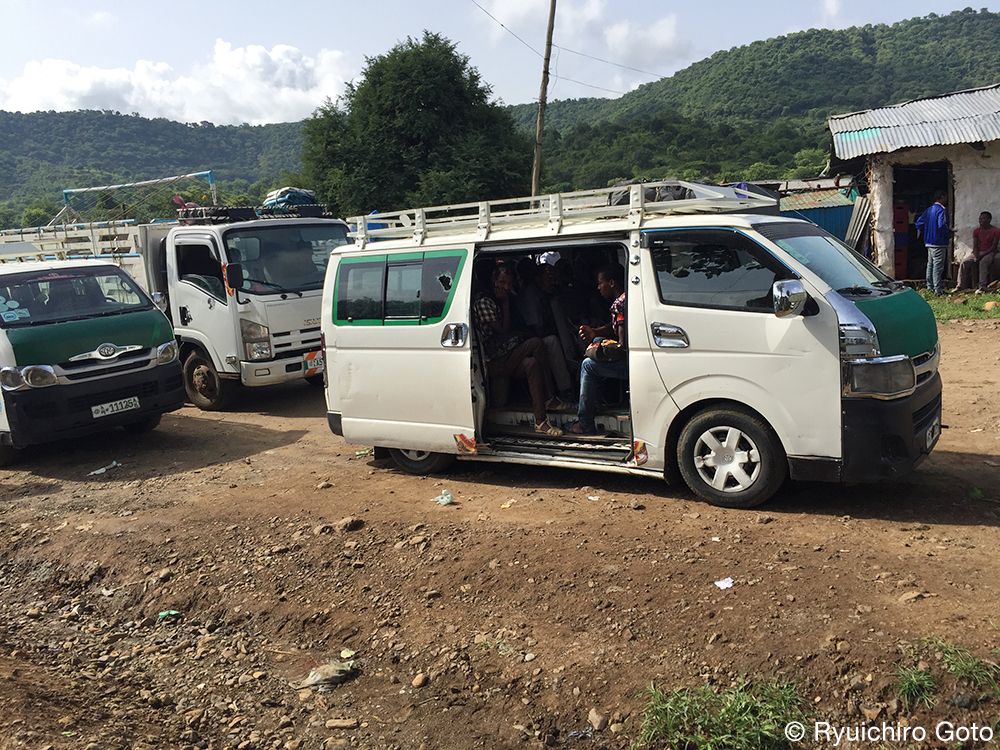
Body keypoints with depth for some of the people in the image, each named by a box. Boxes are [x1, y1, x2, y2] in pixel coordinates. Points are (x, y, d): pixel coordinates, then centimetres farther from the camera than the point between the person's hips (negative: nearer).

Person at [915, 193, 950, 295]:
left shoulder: (929, 209, 11)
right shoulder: (942, 210, -13)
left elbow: (919, 222, 12)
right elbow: (942, 225, -25)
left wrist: (925, 235, 21)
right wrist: (949, 233, -10)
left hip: (929, 242, 8)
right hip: (939, 243, -8)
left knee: (930, 264, 15)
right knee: (938, 266, -7)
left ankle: (930, 287, 21)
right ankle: (938, 289, -6)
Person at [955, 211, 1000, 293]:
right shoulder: (976, 231, 7)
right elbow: (975, 246, 3)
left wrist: (981, 255, -21)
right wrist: (976, 256, -16)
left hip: (989, 252, -5)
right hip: (978, 252, 5)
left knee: (983, 262, -36)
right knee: (965, 262, -20)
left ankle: (982, 287, -38)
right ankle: (961, 286, -19)